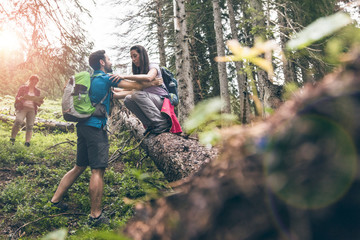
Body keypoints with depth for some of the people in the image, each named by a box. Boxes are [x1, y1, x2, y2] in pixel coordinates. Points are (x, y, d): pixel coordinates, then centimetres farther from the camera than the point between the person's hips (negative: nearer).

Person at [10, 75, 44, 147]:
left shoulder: (37, 91, 18)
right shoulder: (22, 88, 11)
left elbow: (38, 104, 20)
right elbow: (16, 98, 6)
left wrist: (40, 102, -4)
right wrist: (22, 98, -15)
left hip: (32, 109, 3)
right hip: (22, 107, -3)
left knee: (30, 125, -12)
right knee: (19, 121, -27)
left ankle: (27, 141, -14)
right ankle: (12, 138, -19)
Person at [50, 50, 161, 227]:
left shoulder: (92, 79, 21)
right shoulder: (106, 78, -5)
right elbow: (135, 86, -2)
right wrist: (153, 83, 13)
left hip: (83, 125, 9)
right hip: (95, 126, -9)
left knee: (79, 167, 17)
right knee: (98, 170, -7)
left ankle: (56, 199, 20)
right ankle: (95, 215, -4)